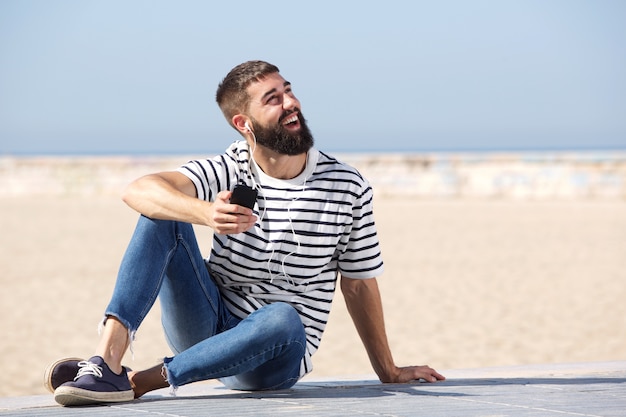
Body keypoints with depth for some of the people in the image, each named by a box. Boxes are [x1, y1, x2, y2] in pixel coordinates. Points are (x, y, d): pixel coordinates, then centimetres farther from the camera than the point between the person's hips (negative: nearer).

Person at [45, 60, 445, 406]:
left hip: (276, 356, -1)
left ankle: (141, 380, -29)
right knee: (164, 212, -18)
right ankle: (108, 358, -33)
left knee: (283, 319, -39)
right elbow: (139, 191, -22)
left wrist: (388, 371, 14)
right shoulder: (228, 170, -4)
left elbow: (359, 284, 7)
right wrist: (206, 213, -43)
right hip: (208, 325, 2)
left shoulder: (349, 188, -4)